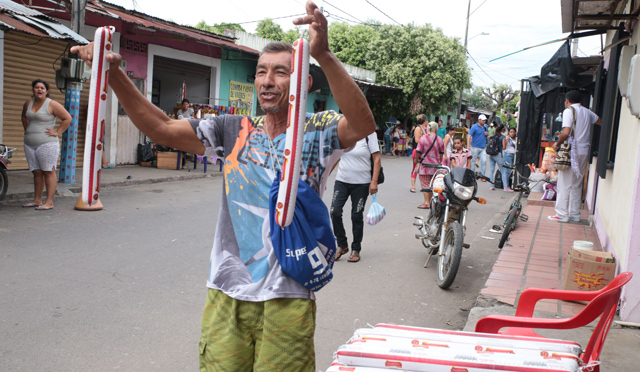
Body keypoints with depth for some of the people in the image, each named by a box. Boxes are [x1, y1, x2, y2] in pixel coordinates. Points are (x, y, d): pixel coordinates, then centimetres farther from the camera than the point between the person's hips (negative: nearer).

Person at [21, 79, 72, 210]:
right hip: (29, 144, 7)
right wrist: (27, 130, 21)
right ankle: (37, 200, 16)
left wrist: (57, 132, -8)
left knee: (49, 172, -6)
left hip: (47, 144, -6)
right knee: (36, 172, 10)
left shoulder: (52, 104, -6)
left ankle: (49, 202, -7)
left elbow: (67, 118, -6)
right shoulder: (29, 103, 13)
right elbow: (24, 116, 33)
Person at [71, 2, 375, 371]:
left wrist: (324, 55, -37)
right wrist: (114, 73, -9)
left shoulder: (318, 131, -3)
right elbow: (162, 128, 3)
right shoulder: (235, 131, 7)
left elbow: (363, 125, -24)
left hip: (287, 298, -3)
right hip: (227, 293, 3)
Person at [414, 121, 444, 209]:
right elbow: (441, 153, 11)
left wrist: (416, 160, 8)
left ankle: (427, 203, -5)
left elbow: (418, 151, -9)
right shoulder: (440, 140, 4)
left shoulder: (423, 138, -9)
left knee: (425, 184, -2)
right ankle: (431, 202, 17)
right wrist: (439, 163, 24)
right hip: (435, 165, 4)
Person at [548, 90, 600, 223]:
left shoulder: (569, 111, -8)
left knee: (564, 184, 0)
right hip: (585, 152, 7)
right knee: (577, 185, 13)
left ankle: (562, 214, 1)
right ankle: (575, 214, 16)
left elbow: (566, 133, -18)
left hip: (572, 152, -7)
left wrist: (557, 144, -5)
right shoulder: (587, 112, 13)